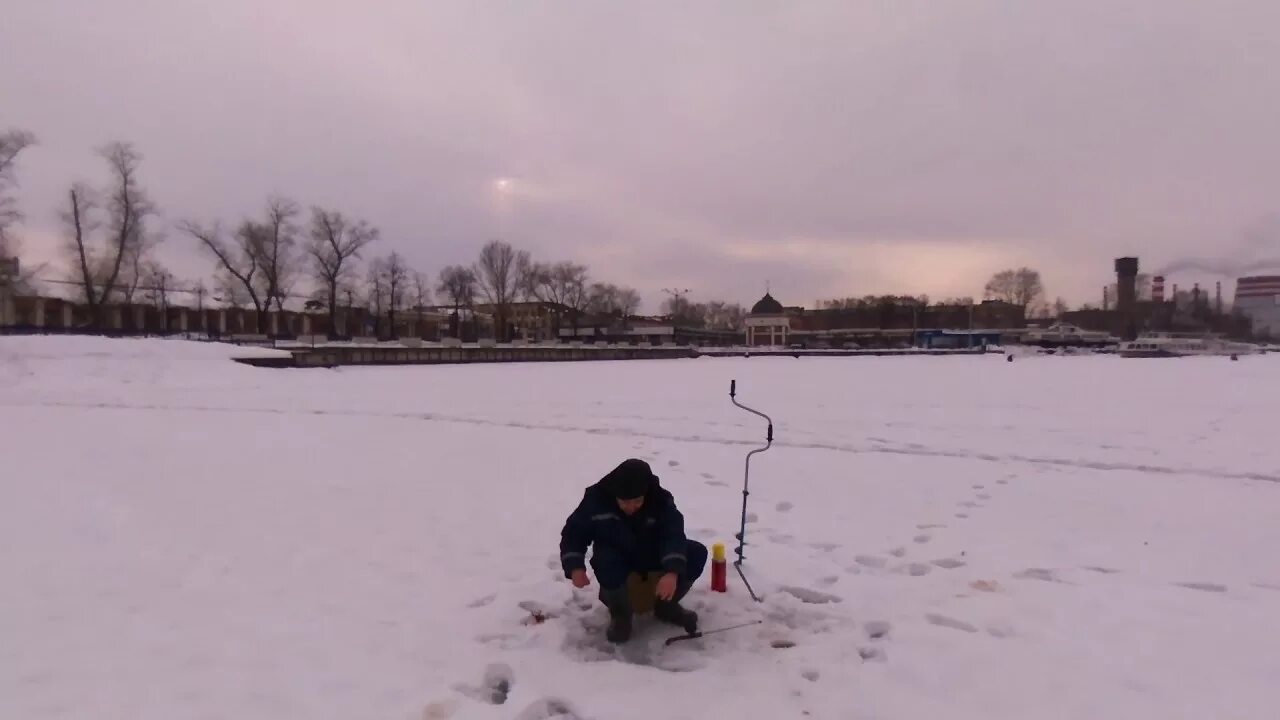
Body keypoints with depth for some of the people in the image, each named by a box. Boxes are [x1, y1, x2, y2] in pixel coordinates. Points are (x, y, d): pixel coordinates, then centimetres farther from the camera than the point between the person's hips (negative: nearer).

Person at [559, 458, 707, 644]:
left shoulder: (661, 500, -24)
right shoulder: (596, 498, -24)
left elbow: (674, 536, -30)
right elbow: (573, 533, -15)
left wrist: (672, 572, -47)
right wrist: (576, 567, -29)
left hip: (652, 553, 2)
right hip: (616, 556, -2)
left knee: (697, 554, -18)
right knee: (606, 563, -38)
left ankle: (666, 605, 4)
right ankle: (620, 613, -9)